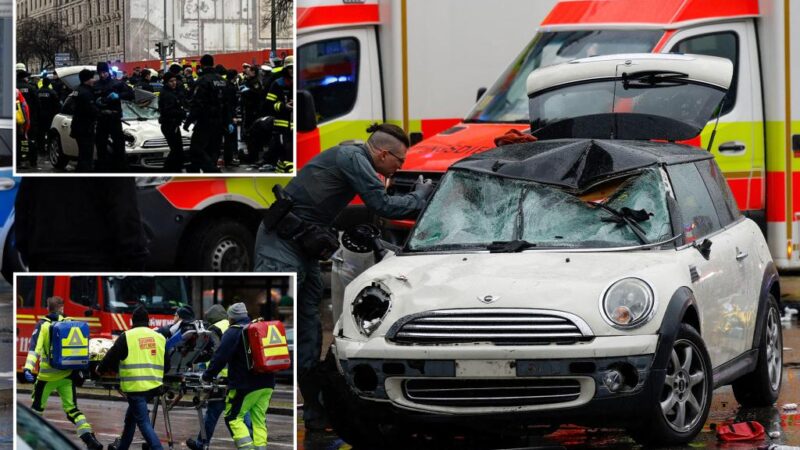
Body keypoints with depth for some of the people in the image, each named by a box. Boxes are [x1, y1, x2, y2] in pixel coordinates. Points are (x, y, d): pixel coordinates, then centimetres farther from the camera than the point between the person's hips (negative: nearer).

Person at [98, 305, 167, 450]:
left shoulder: (127, 336, -4)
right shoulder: (160, 338, 12)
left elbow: (111, 357, -2)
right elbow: (166, 365, 18)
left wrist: (100, 369, 19)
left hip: (135, 386, -6)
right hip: (154, 386, 6)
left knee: (143, 422, -6)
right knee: (131, 416, 25)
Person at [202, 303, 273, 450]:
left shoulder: (233, 332, -7)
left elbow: (220, 357, -12)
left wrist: (207, 376, -2)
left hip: (245, 385, -7)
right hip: (267, 383, 7)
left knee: (233, 417, -1)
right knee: (259, 419, 10)